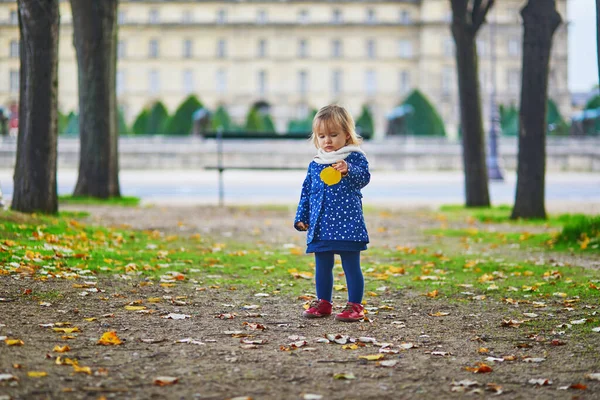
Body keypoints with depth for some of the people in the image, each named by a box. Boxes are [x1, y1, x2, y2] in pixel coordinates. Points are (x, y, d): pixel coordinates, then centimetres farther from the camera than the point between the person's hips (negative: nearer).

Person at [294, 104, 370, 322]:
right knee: (322, 266, 12)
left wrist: (348, 170, -38)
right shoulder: (315, 165, 12)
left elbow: (364, 177, -18)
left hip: (347, 223, -5)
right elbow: (306, 192, 17)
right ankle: (323, 302, 23)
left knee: (351, 266, -2)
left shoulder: (355, 157, -2)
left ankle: (355, 305, 4)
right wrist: (301, 217, 13)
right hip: (320, 225, 5)